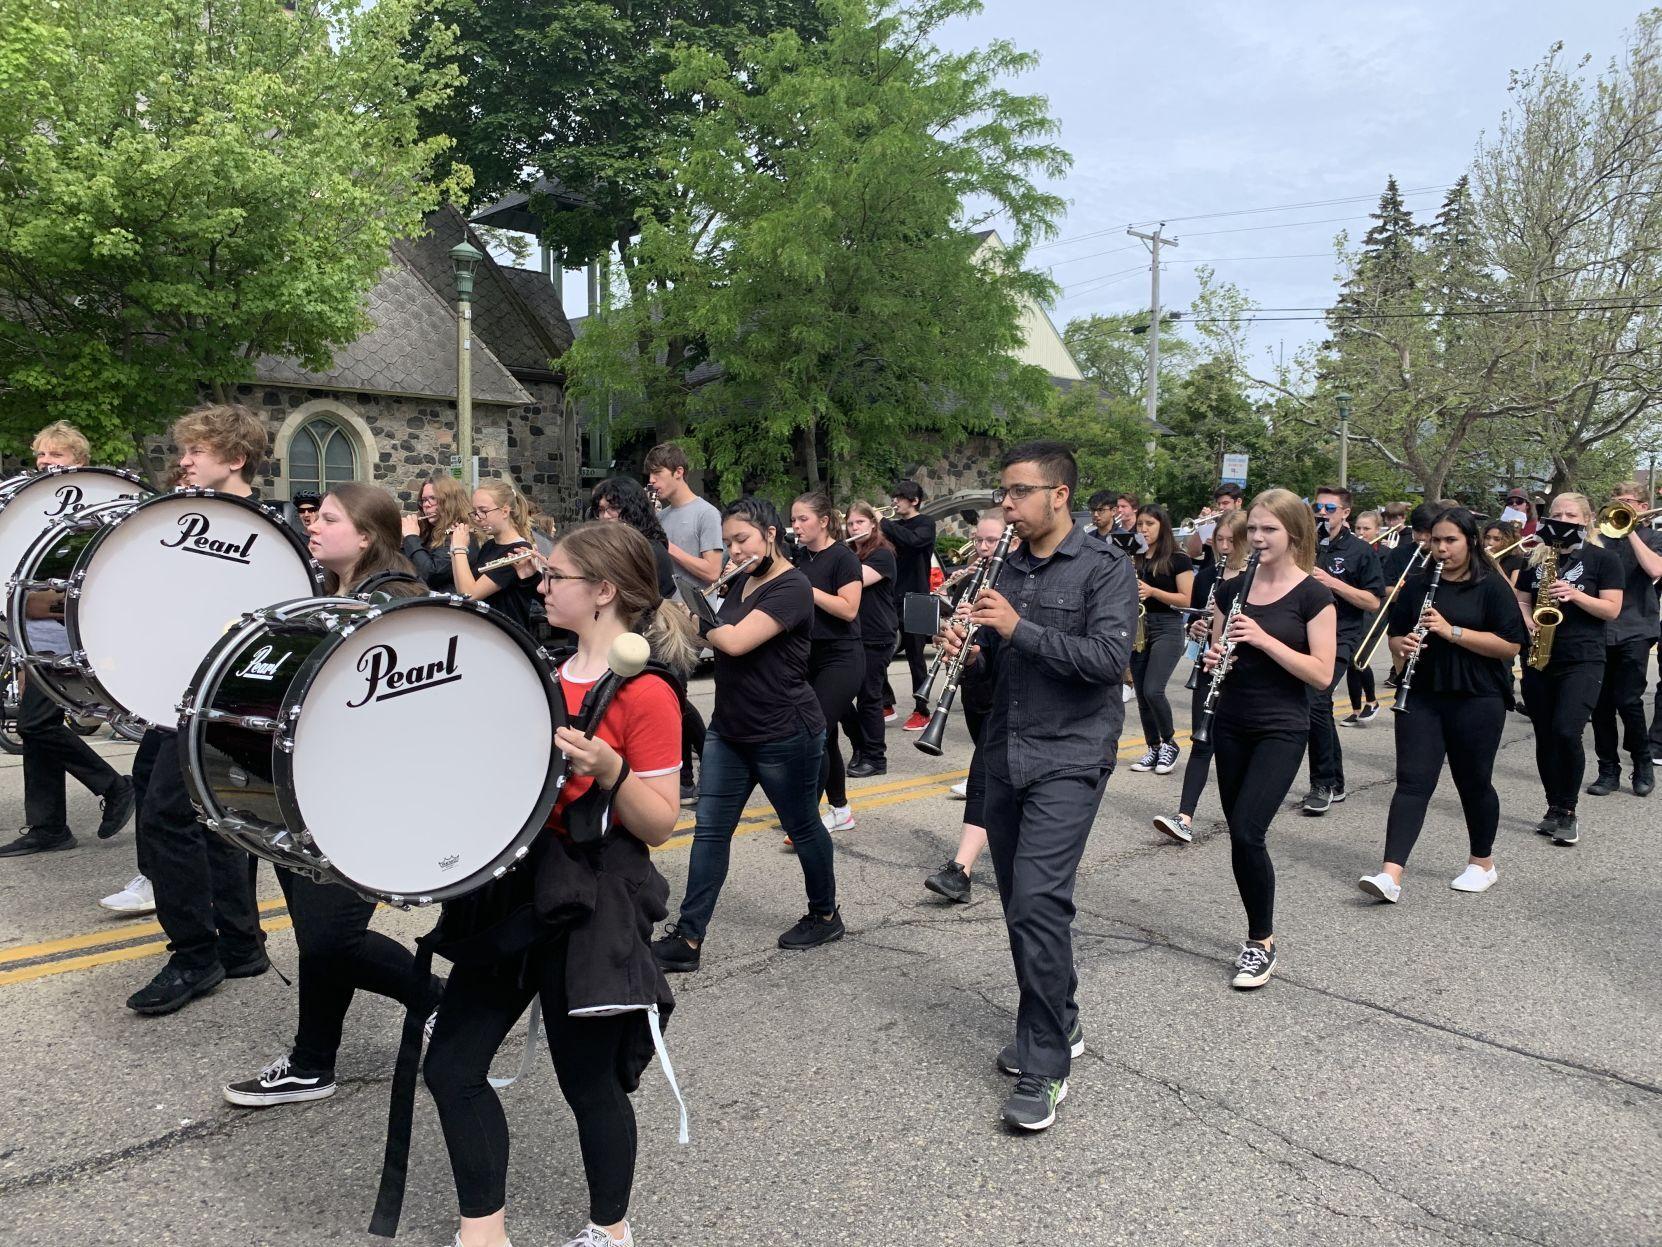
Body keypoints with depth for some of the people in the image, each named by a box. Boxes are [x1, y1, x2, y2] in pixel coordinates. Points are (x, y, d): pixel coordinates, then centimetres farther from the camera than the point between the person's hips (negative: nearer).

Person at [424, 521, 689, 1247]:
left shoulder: (646, 695, -15)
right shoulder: (547, 675, 9)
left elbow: (659, 825, -16)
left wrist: (609, 770, -30)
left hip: (589, 905, -8)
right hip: (511, 882, 8)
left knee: (588, 1082, 8)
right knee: (452, 1065, 10)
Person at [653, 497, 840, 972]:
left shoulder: (791, 588, -19)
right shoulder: (741, 582, 9)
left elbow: (736, 642, -29)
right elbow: (714, 637, 14)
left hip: (785, 735, -8)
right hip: (729, 730, 8)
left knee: (802, 827, 10)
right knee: (709, 829, 4)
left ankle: (826, 916, 32)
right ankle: (688, 938, 8)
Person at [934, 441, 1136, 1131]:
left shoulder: (1106, 568, -7)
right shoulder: (1006, 570, 12)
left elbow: (1108, 658, -19)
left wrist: (1020, 628, -23)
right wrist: (968, 652, -6)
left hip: (1068, 758, -7)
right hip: (1005, 756, 7)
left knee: (1039, 901, -15)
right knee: (1023, 902, 13)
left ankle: (1045, 1067, -4)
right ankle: (1057, 1024, 32)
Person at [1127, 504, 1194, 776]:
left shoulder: (1178, 560, -4)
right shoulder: (1134, 559, 10)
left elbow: (1187, 600, -8)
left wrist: (1152, 592, -19)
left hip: (1167, 628, -5)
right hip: (1137, 628, 5)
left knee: (1153, 690, -17)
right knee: (1142, 696, 5)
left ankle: (1170, 743, 4)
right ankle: (1154, 749, 17)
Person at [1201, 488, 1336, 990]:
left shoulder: (1313, 595, -8)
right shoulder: (1231, 590, 7)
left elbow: (1322, 674, -13)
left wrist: (1263, 639, -22)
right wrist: (1214, 659, -9)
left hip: (1281, 731, -5)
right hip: (1231, 726, 5)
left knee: (1246, 832, -15)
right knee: (1243, 836, 9)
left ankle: (1262, 943, 3)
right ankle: (1262, 933, 25)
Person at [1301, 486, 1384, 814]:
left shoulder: (1360, 550, -1)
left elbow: (1373, 602, -7)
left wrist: (1330, 581, -16)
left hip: (1339, 637, -6)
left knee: (1315, 701, -22)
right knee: (1320, 707, 12)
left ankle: (1322, 784, -10)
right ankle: (1335, 785, 24)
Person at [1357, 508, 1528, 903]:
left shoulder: (1492, 586, -3)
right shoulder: (1417, 584, 8)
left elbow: (1511, 645, -11)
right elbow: (1395, 635, 13)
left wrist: (1452, 631, -19)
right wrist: (1403, 645, -11)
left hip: (1476, 700, -3)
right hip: (1421, 697, 3)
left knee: (1474, 782, 10)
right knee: (1412, 781, -5)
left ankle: (1483, 863, 31)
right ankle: (1390, 874, -12)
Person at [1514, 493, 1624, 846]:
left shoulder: (1602, 559, 1)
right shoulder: (1536, 558, 12)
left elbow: (1612, 609, -4)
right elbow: (1520, 601, 12)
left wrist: (1574, 594, -19)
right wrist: (1529, 625, -8)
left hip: (1582, 661, -4)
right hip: (1538, 659, 4)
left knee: (1566, 733, -17)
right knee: (1545, 738, 7)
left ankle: (1568, 811, -2)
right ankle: (1554, 810, 18)